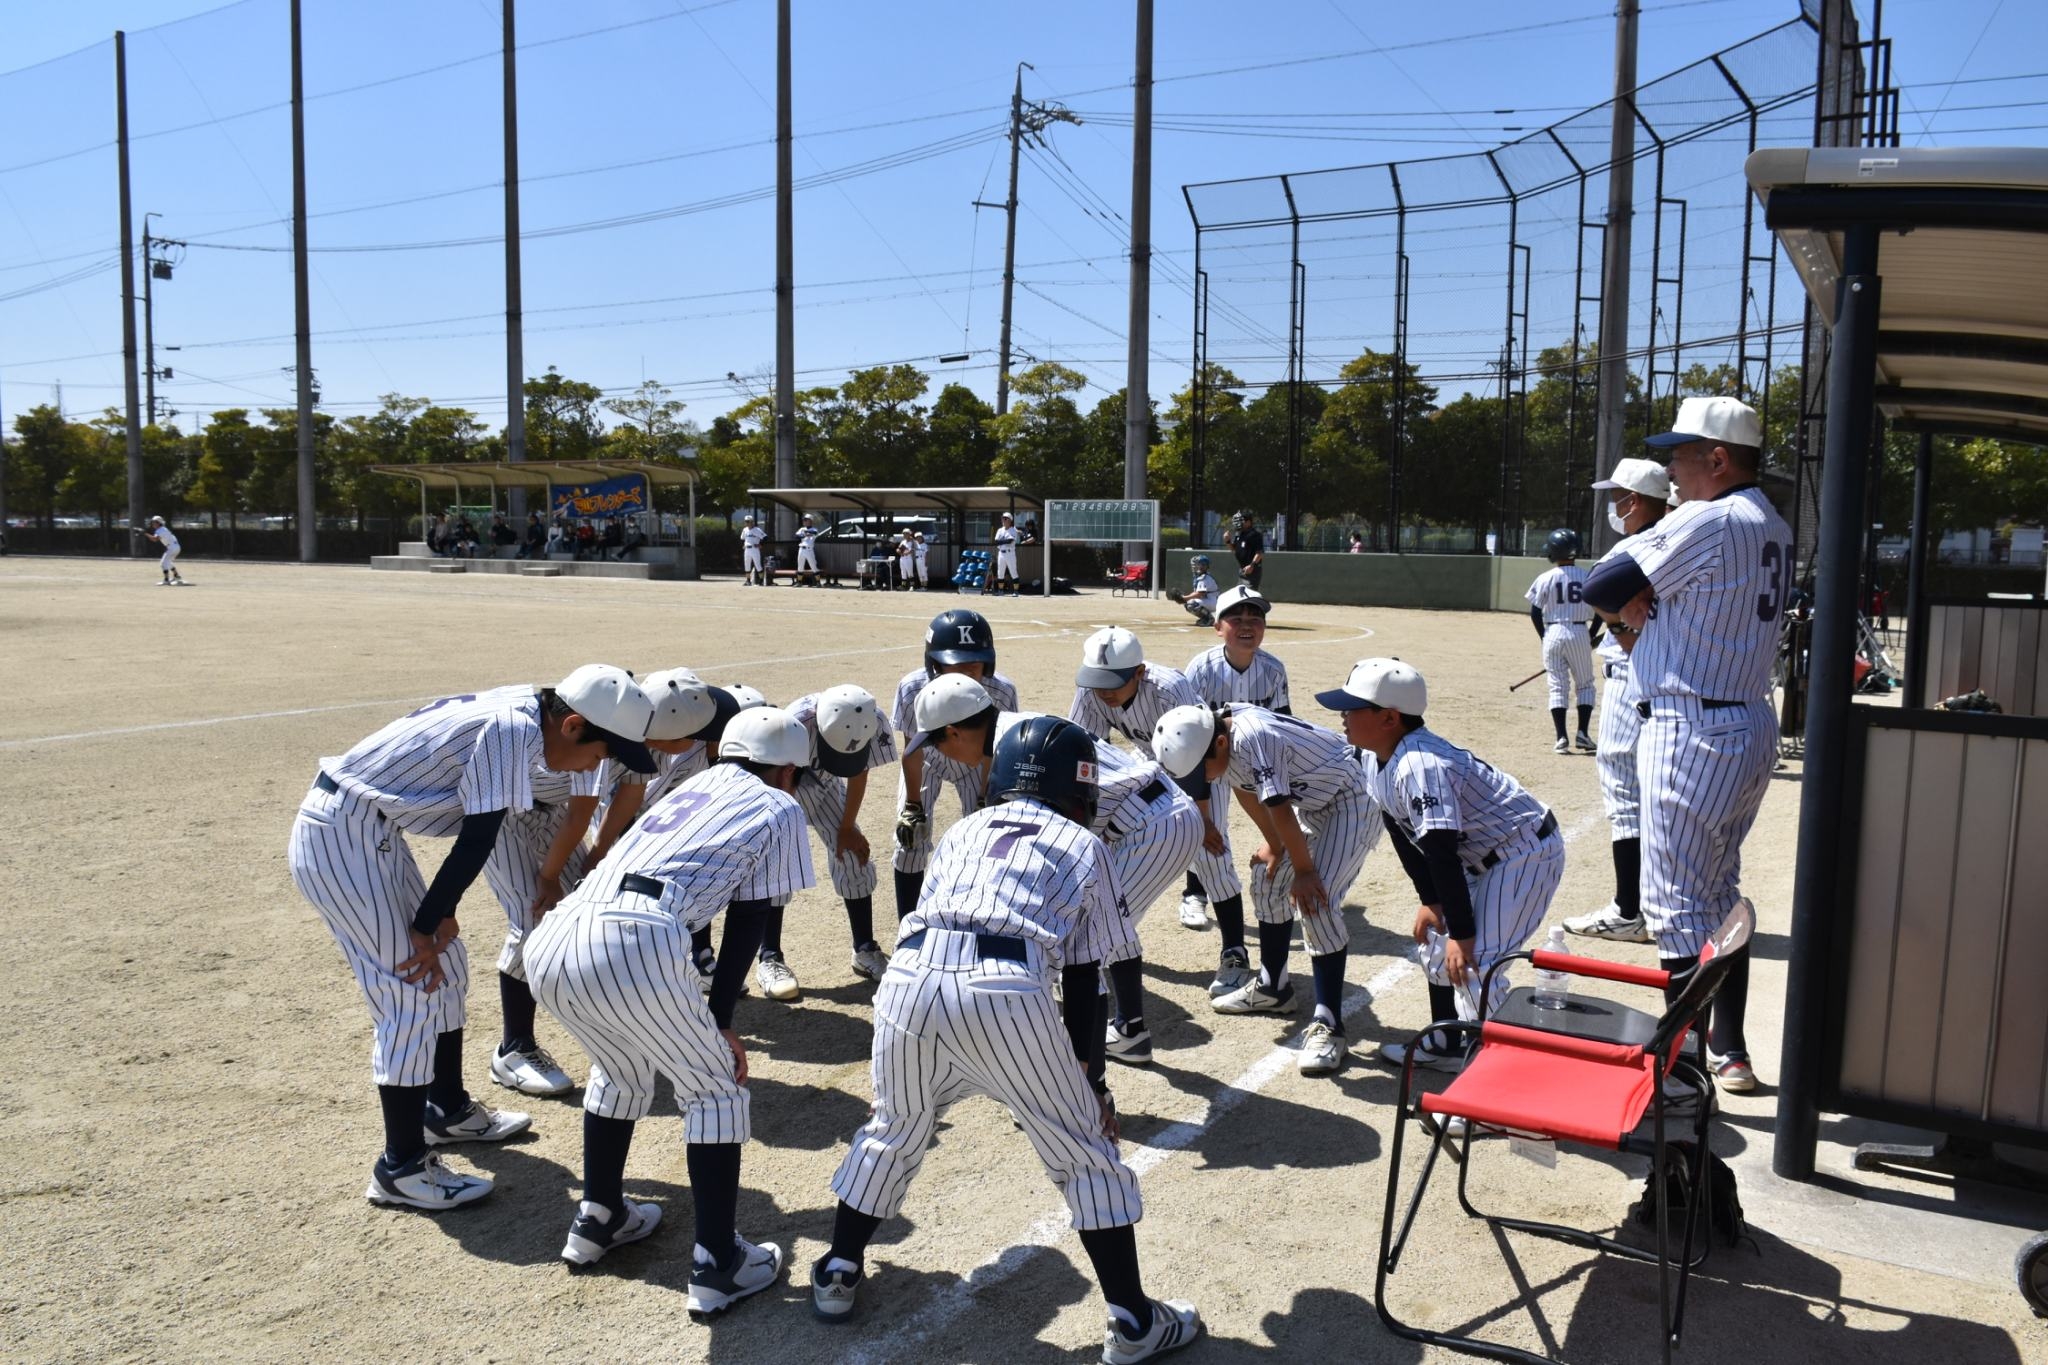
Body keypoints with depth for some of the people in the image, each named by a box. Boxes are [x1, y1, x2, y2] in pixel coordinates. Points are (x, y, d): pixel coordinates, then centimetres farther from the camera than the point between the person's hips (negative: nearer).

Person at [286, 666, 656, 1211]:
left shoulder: (515, 711, 5)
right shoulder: (513, 729, -23)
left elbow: (473, 833, 8)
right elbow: (476, 840, -20)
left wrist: (441, 913, 4)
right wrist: (427, 925, -11)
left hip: (369, 832, 10)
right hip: (340, 838, -10)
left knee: (445, 966, 18)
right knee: (411, 994, -6)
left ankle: (447, 1109, 35)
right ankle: (402, 1169, 6)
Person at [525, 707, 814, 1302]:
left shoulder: (694, 785, 32)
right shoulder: (779, 809, 16)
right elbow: (746, 926, 12)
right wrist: (720, 1024, 16)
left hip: (552, 941, 6)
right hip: (637, 945, -6)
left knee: (623, 1070, 32)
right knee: (717, 1090, 14)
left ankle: (598, 1217, 43)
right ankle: (717, 1264, 16)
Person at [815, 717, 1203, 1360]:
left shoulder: (962, 830, 30)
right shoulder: (1084, 845, 22)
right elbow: (1083, 984, 18)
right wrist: (1092, 1082, 26)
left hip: (908, 974, 3)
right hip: (1006, 992, -3)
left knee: (894, 1130, 30)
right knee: (1085, 1148, 16)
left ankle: (838, 1272, 39)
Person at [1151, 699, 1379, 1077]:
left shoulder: (1252, 738, -35)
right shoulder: (1215, 737, -8)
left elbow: (1279, 810, -29)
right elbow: (1245, 790, 6)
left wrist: (1304, 869, -19)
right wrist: (1274, 846, 9)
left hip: (1350, 802, -10)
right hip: (1310, 804, 10)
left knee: (1316, 901, -21)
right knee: (1267, 880, 16)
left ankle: (1328, 1025, -15)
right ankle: (1272, 988, 33)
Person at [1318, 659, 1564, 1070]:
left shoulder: (1419, 766, -33)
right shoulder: (1372, 758, -3)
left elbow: (1442, 854, -31)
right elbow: (1403, 833, 6)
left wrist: (1461, 933, -27)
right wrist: (1430, 901, 5)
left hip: (1527, 854, -10)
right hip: (1481, 857, 11)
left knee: (1472, 962, -17)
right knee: (1436, 940, 18)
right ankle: (1446, 1044, 33)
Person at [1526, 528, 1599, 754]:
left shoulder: (1546, 578, -5)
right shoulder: (1587, 577, 0)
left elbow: (1535, 612, -4)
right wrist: (1592, 637, 17)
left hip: (1553, 633, -1)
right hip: (1579, 633, 1)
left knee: (1557, 687, 5)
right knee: (1584, 685, 14)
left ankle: (1561, 737, -1)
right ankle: (1583, 733, 4)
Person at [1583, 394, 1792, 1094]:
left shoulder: (1706, 521, -16)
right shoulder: (1774, 530, 14)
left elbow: (1599, 587, -16)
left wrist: (1633, 610, 4)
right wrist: (1647, 612, -2)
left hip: (1692, 734, -10)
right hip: (1752, 726, 10)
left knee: (1676, 905, -4)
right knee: (1718, 897, 19)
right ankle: (1729, 1053, 28)